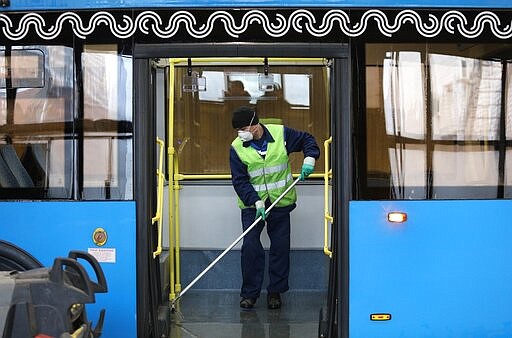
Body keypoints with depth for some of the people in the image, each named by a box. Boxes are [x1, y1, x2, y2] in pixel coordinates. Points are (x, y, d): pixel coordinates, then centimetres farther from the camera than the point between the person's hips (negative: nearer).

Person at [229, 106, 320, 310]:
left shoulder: (281, 134, -7)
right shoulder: (237, 148, -7)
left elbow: (307, 140, 9)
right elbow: (239, 181, -10)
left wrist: (309, 158, -10)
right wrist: (255, 201, -22)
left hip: (280, 203, 1)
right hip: (252, 204, 0)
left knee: (280, 247, 4)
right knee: (250, 246, -9)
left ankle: (275, 291, 18)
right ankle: (249, 293, 5)